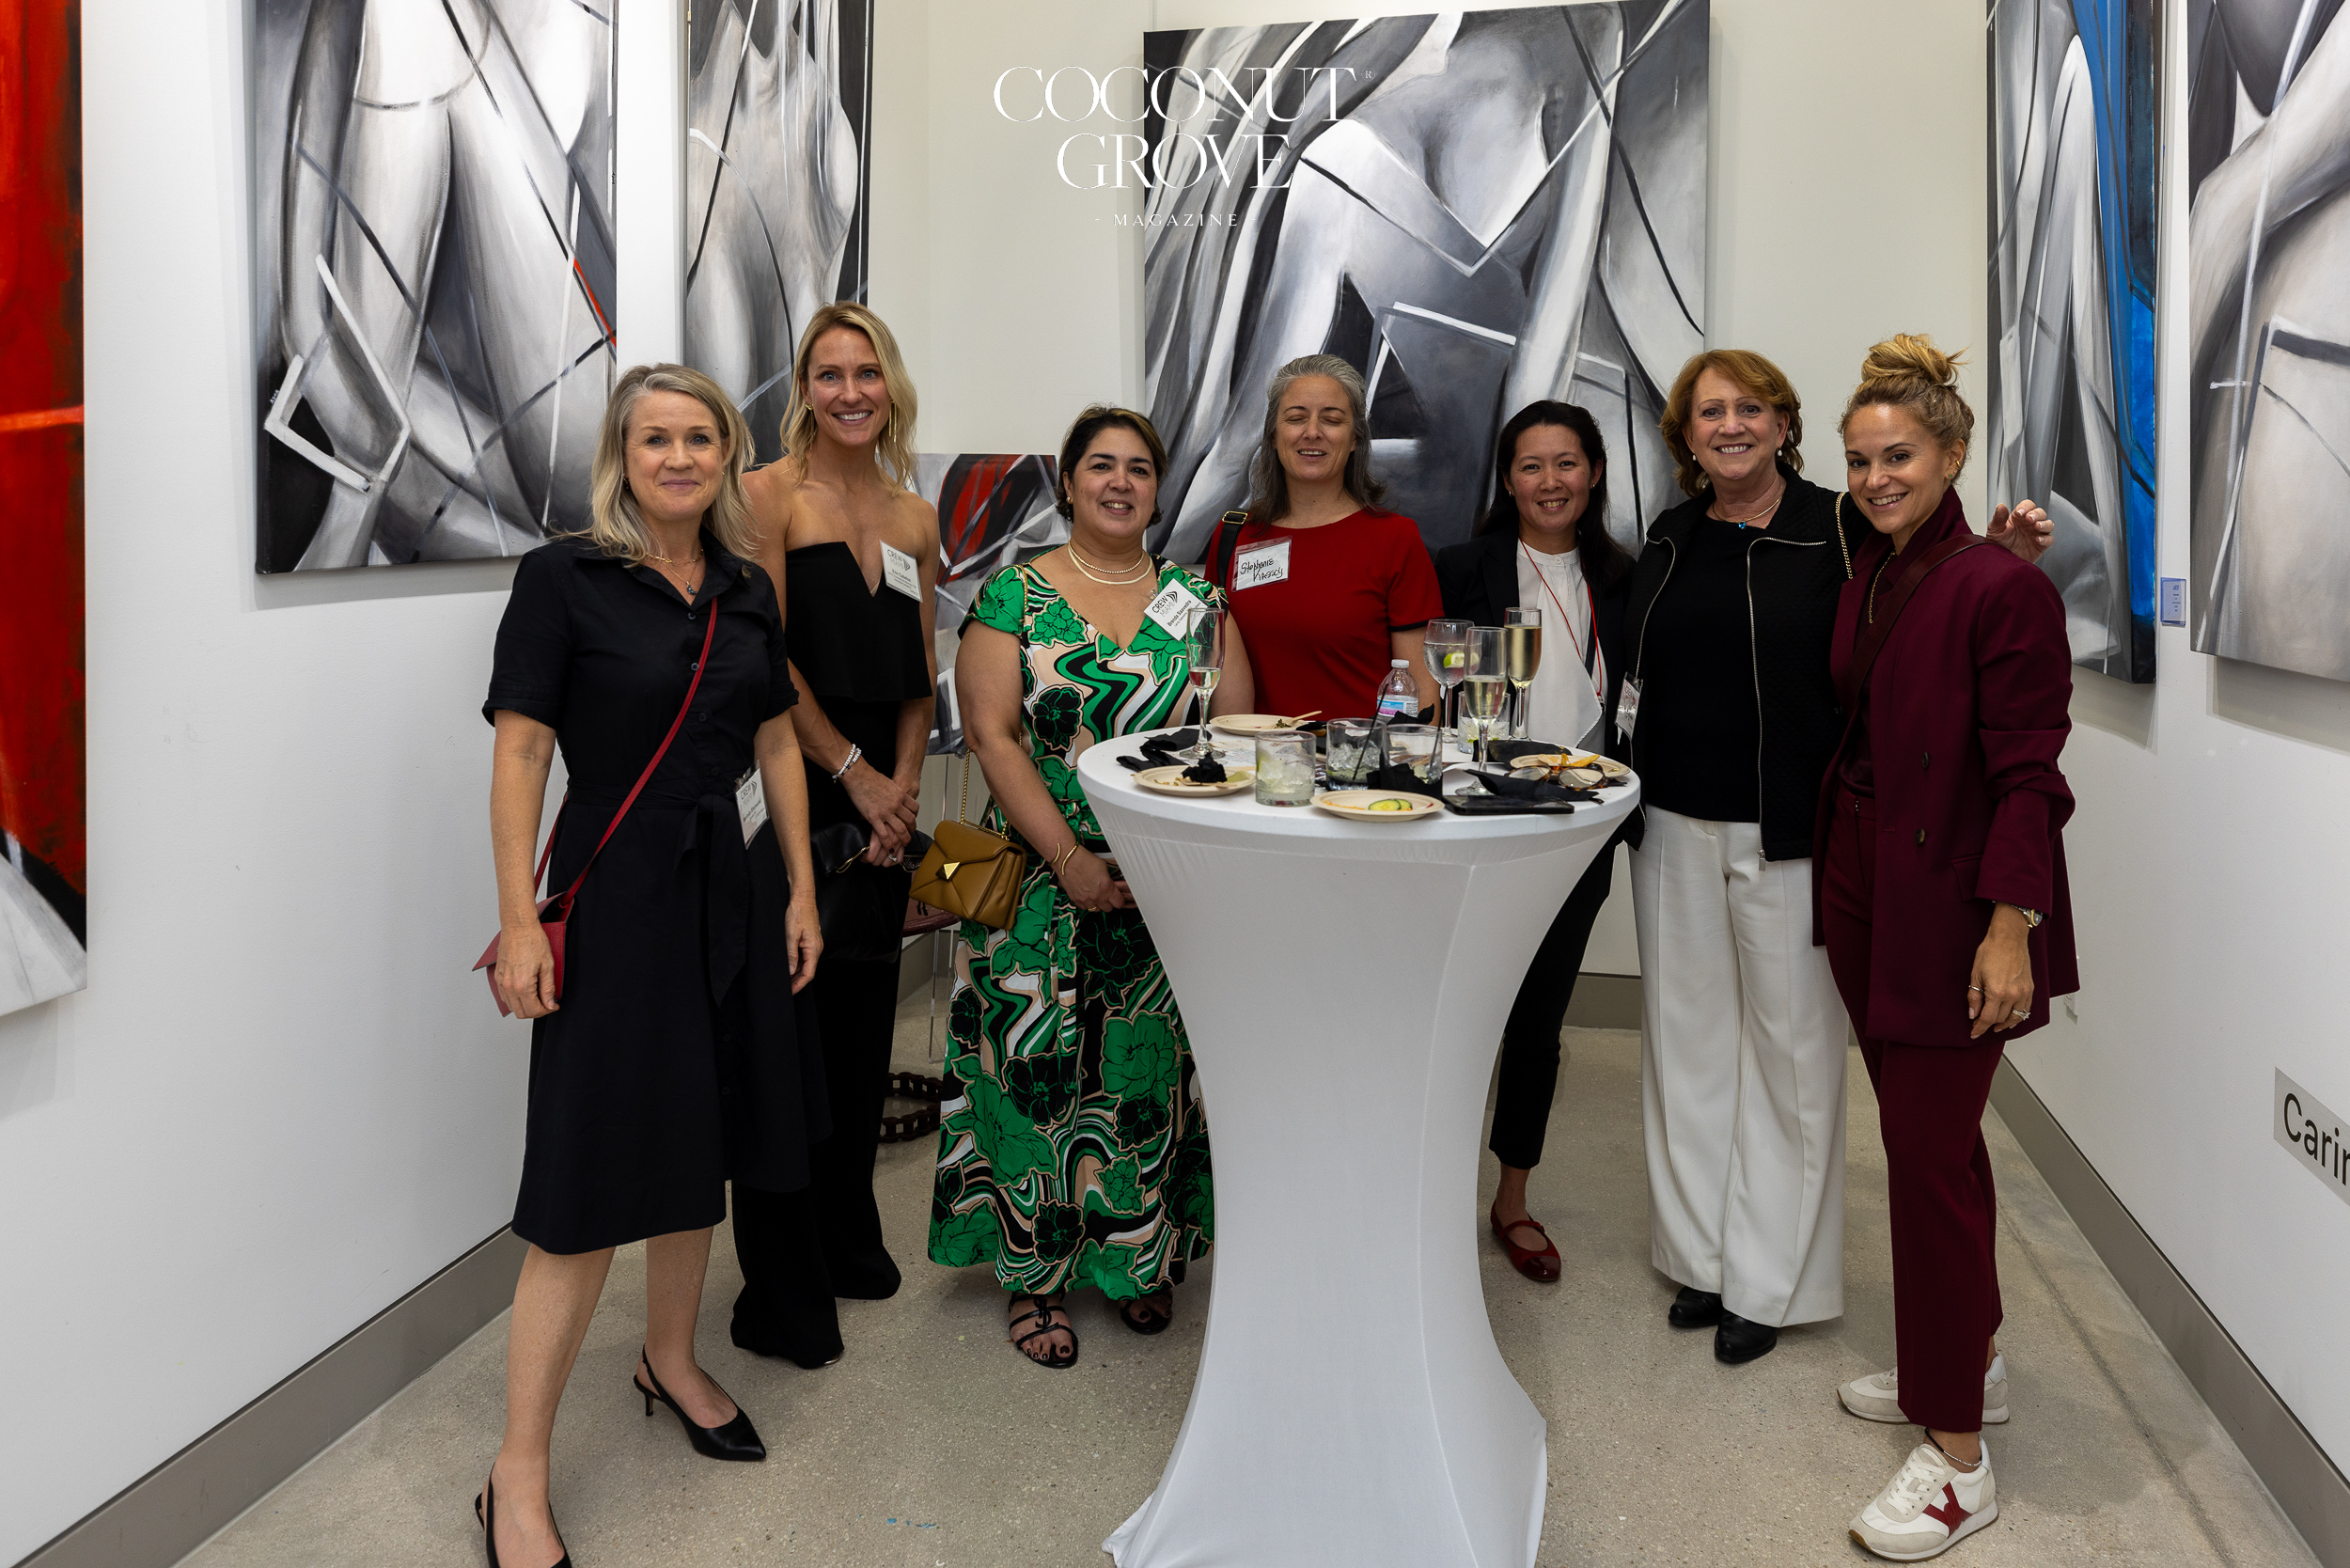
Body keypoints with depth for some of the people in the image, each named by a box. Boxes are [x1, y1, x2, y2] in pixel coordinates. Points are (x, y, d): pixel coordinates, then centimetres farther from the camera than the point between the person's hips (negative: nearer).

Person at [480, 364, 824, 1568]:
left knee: (700, 1148, 16)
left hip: (725, 891, 6)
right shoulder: (565, 577, -9)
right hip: (614, 894, -6)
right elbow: (521, 752, -11)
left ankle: (670, 1361, 38)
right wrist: (519, 921, -16)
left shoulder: (746, 591, 8)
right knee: (592, 1179, -4)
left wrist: (801, 889, 10)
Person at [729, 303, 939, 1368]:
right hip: (788, 794, -6)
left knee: (863, 1022, 14)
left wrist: (904, 787, -2)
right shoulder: (769, 494, -5)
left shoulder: (917, 520, 12)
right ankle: (784, 1297, 11)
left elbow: (918, 678, 11)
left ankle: (848, 1244, 32)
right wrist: (853, 772, -12)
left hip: (878, 805, 6)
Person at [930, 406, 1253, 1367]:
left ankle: (1143, 1256, 25)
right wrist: (1072, 862, -16)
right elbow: (993, 736, -7)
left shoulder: (1196, 601, 9)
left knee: (1152, 1065, 8)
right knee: (1040, 1063, 0)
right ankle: (1037, 1274, 15)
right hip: (1045, 881, -2)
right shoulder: (1015, 596, 1)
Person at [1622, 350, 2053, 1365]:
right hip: (1678, 826, 5)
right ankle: (1703, 1257, 27)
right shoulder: (1669, 545, 11)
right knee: (1689, 1040, 11)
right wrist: (1630, 765, 10)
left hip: (1791, 834, -4)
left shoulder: (1843, 531, -4)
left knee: (1791, 1051, 4)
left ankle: (1769, 1282, 19)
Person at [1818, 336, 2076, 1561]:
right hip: (1866, 896, 8)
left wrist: (2010, 924, -21)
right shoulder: (1866, 576, 10)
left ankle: (1957, 1461, 9)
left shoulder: (2000, 587, -14)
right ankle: (1967, 1360, 37)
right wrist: (1835, 877, 12)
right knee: (1927, 1135, 18)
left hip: (1952, 911, -8)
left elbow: (2027, 773, -16)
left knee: (1929, 1152, -4)